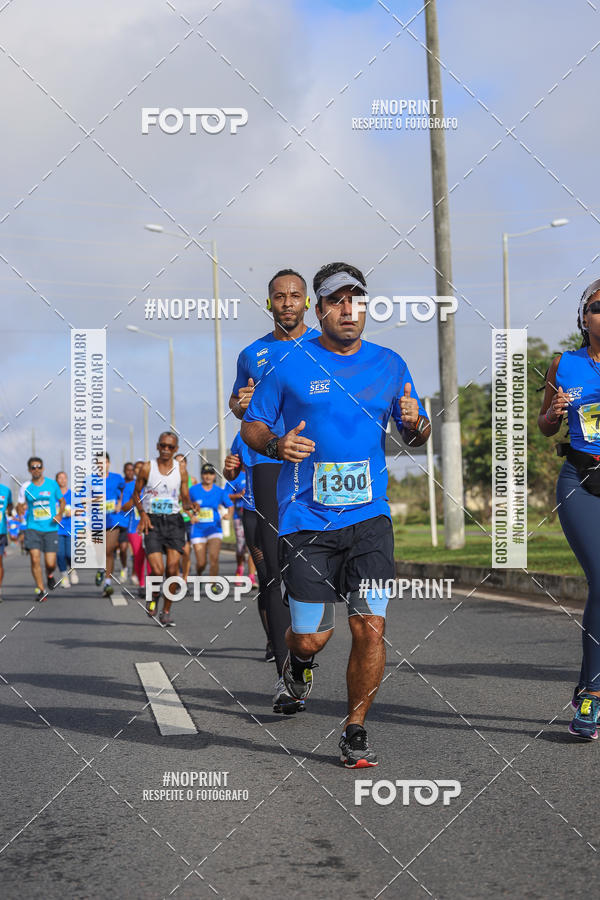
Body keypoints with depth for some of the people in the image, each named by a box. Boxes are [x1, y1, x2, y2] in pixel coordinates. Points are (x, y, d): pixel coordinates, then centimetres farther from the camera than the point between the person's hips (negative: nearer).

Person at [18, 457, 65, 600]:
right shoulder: (25, 487, 3)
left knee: (50, 563, -4)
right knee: (35, 559, -14)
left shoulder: (52, 484, 2)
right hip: (33, 528, 0)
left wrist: (60, 514, -3)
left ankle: (50, 575, 33)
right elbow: (21, 506, 11)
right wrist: (21, 510, -13)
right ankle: (40, 589, 2)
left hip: (51, 528, 0)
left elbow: (62, 501, 14)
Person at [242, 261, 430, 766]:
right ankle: (299, 665, 38)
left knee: (371, 627, -9)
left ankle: (355, 730, 10)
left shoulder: (389, 364, 9)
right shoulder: (289, 364, 2)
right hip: (306, 520, -1)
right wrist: (276, 445, -14)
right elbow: (252, 426, 7)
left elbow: (416, 437, 16)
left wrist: (415, 424, -7)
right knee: (312, 637, 0)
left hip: (369, 517, 2)